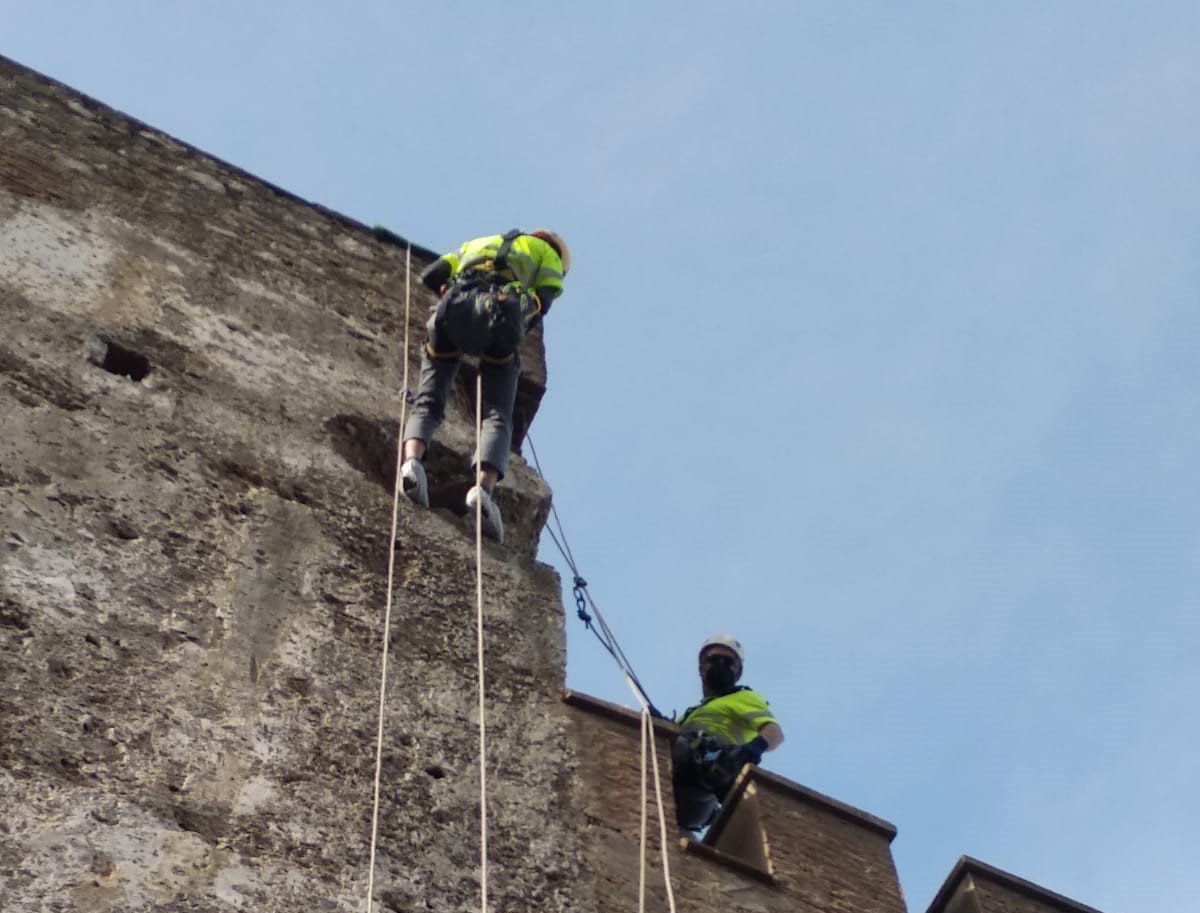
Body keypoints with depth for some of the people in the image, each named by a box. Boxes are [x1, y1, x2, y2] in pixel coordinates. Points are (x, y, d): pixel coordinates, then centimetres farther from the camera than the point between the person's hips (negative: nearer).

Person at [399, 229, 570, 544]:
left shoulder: (478, 242, 42)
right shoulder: (548, 254, 31)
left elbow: (430, 275, 31)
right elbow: (543, 299, 11)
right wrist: (520, 328, 23)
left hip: (453, 308, 3)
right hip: (499, 311, -3)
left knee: (428, 401, 3)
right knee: (497, 414, -4)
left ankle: (412, 459, -26)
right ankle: (484, 486, -28)